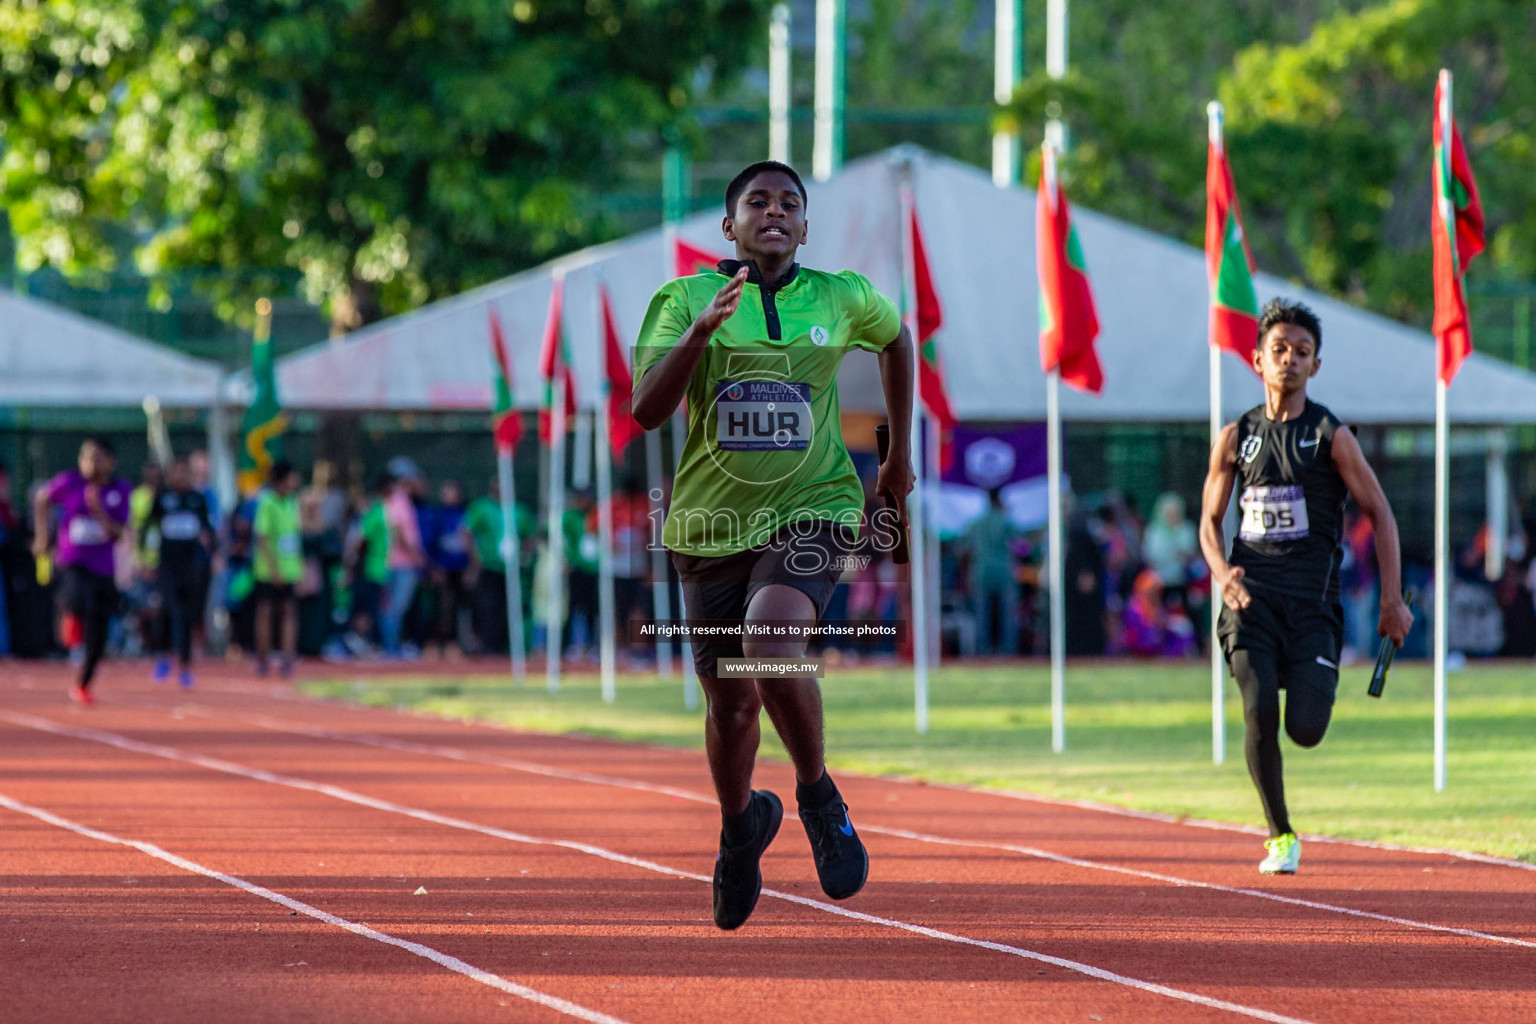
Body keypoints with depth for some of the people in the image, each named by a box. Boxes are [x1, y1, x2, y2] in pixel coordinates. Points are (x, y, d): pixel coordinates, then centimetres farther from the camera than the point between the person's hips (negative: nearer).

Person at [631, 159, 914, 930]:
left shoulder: (842, 298, 2)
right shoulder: (686, 299, -3)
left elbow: (896, 337, 25)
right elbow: (646, 411, -15)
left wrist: (900, 454, 25)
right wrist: (702, 330, -29)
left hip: (810, 513, -1)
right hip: (713, 523, 1)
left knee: (771, 638, -31)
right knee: (731, 705, 9)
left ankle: (819, 796, -8)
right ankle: (740, 824, 41)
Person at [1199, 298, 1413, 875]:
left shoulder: (1330, 436, 1)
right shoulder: (1235, 438, 10)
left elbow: (1379, 513, 5)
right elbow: (1210, 520, 16)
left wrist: (1392, 600, 0)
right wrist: (1222, 573, -5)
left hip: (1310, 599, -2)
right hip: (1251, 595, 2)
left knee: (1305, 730, -13)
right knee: (1259, 714, -18)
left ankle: (1313, 687, 27)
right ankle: (1280, 837, -1)